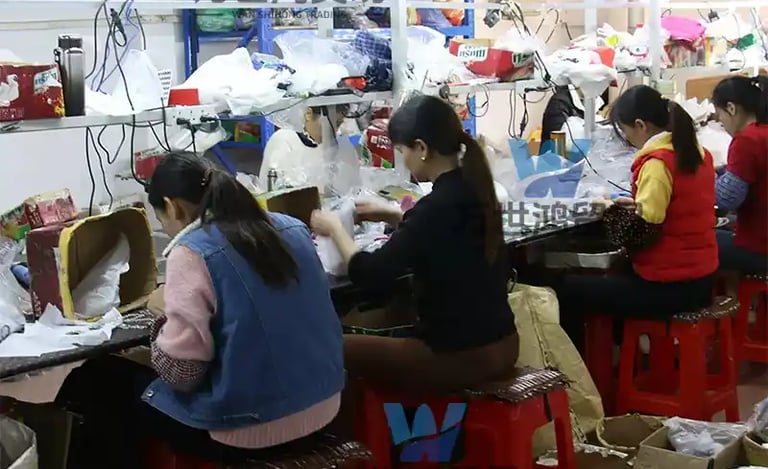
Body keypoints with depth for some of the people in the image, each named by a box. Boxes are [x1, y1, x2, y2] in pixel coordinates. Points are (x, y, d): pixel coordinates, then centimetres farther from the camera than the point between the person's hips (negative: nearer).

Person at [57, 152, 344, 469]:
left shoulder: (193, 252, -15)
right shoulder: (292, 228, 5)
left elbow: (179, 372, -18)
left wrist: (165, 321, 0)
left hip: (250, 426, -8)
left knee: (97, 380, 14)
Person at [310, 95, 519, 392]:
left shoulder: (437, 206, -23)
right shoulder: (473, 191, 2)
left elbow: (368, 276, -18)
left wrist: (335, 229, -2)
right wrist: (392, 216, 19)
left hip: (459, 357, -8)